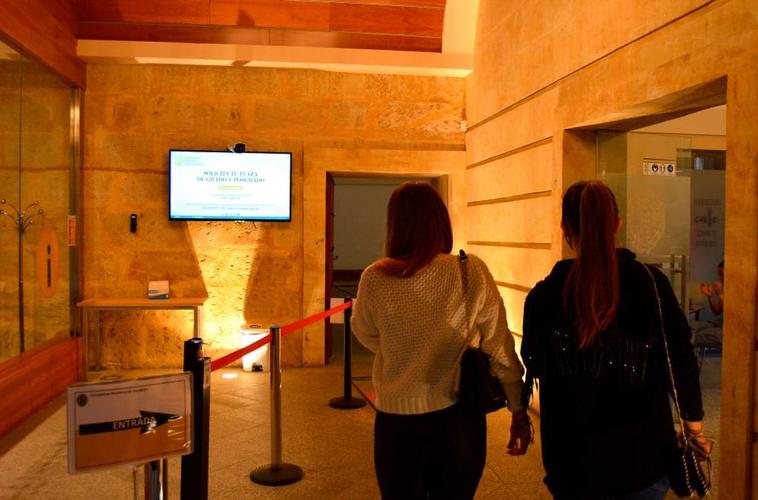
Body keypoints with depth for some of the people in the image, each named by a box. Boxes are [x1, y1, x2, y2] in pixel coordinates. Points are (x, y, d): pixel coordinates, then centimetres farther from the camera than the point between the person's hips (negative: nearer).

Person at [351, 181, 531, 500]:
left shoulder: (374, 279, -12)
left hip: (397, 419, -1)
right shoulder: (472, 272, -12)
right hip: (458, 417, 1)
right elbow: (499, 346, -6)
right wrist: (519, 410, 3)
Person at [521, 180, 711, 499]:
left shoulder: (545, 295, -14)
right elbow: (681, 359, -5)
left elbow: (534, 365, 1)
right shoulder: (651, 282, -12)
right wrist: (693, 419, 10)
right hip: (644, 451, 1)